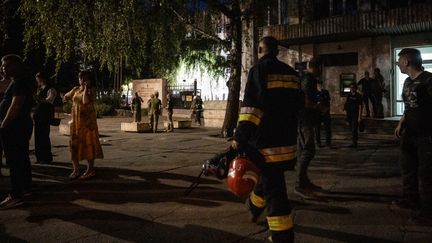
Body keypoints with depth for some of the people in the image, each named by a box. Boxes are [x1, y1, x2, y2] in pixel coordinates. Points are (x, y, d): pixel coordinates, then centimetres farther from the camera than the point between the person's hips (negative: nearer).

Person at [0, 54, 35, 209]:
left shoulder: (19, 82, -15)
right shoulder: (20, 81, 18)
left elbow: (15, 107, -23)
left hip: (14, 127, -11)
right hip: (20, 125, 11)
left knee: (14, 161, -9)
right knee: (22, 158, 16)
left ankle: (16, 195, -6)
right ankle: (25, 187, 27)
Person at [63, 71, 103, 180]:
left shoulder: (91, 90, -5)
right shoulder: (76, 89, 13)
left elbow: (86, 101, -22)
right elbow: (66, 97, 26)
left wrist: (86, 88, -16)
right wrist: (73, 101, 13)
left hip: (87, 121, -6)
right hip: (76, 121, 6)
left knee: (88, 144, -3)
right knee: (74, 144, 3)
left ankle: (90, 170, 4)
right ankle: (76, 170, 11)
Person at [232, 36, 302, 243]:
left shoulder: (259, 70, -10)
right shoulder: (290, 72, 12)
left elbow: (251, 107, -19)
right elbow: (297, 104, 19)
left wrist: (239, 138, -18)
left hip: (267, 141, -8)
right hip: (287, 139, 8)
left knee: (274, 187, -3)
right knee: (269, 176, 25)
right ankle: (254, 207, 48)